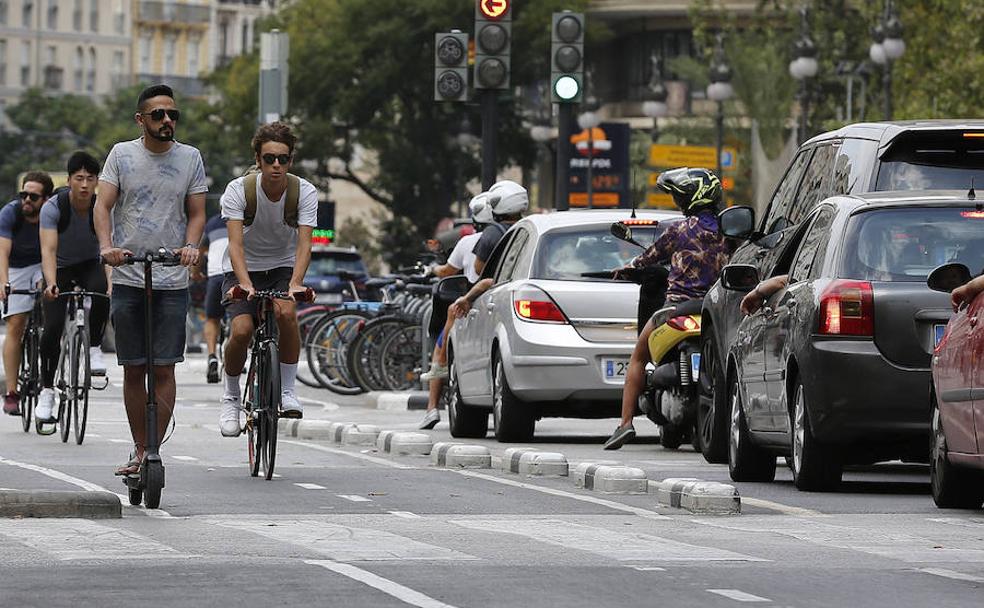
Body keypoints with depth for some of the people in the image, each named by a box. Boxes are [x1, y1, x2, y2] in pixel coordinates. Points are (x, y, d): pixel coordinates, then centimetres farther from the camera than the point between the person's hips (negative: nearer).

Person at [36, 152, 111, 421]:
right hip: (60, 267, 0)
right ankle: (46, 389, -1)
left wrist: (112, 282, -48)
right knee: (53, 326, -15)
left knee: (102, 292, -35)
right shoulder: (53, 207, -24)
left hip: (90, 265, 0)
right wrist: (51, 284, -49)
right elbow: (48, 249, -32)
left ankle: (94, 348, -14)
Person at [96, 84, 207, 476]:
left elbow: (196, 213, 6)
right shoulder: (122, 154, 4)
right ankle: (140, 450, 15)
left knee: (163, 369, -7)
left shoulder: (190, 158, 6)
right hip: (128, 278, 1)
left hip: (172, 282, -1)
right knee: (133, 369, 5)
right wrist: (107, 245, -20)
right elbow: (102, 205, -2)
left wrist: (190, 246, -14)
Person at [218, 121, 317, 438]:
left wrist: (295, 283, -44)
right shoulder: (239, 190, -21)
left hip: (283, 266, 1)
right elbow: (235, 243, -29)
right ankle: (231, 397, 1)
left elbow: (304, 243, -26)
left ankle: (287, 391, -15)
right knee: (241, 330, -24)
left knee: (286, 311, -31)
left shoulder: (304, 192, -16)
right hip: (243, 268, -1)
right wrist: (245, 284, -46)